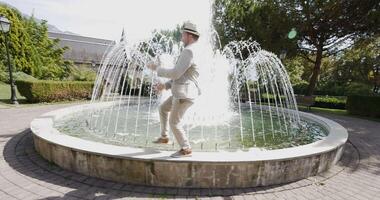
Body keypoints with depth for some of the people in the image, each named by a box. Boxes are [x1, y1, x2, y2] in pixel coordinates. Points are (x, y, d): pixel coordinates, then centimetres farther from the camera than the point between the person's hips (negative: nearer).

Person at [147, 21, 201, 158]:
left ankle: (186, 149, 10)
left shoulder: (188, 51, -16)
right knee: (162, 109, 22)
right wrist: (165, 85, 16)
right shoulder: (192, 52, 20)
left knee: (174, 122, -3)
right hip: (182, 93, 11)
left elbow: (175, 74, -22)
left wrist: (157, 69, -8)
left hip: (184, 94, -11)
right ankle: (164, 137, 33)